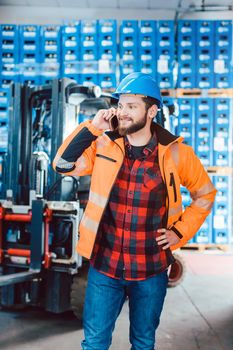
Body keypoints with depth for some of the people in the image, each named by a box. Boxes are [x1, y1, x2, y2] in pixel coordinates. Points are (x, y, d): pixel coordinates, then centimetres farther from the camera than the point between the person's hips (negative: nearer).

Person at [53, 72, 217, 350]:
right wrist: (92, 127, -16)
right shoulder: (103, 145, -3)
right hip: (104, 266, 1)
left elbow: (205, 194, 5)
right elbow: (62, 164, -10)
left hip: (151, 271, 0)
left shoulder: (176, 153, -7)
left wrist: (180, 231, -3)